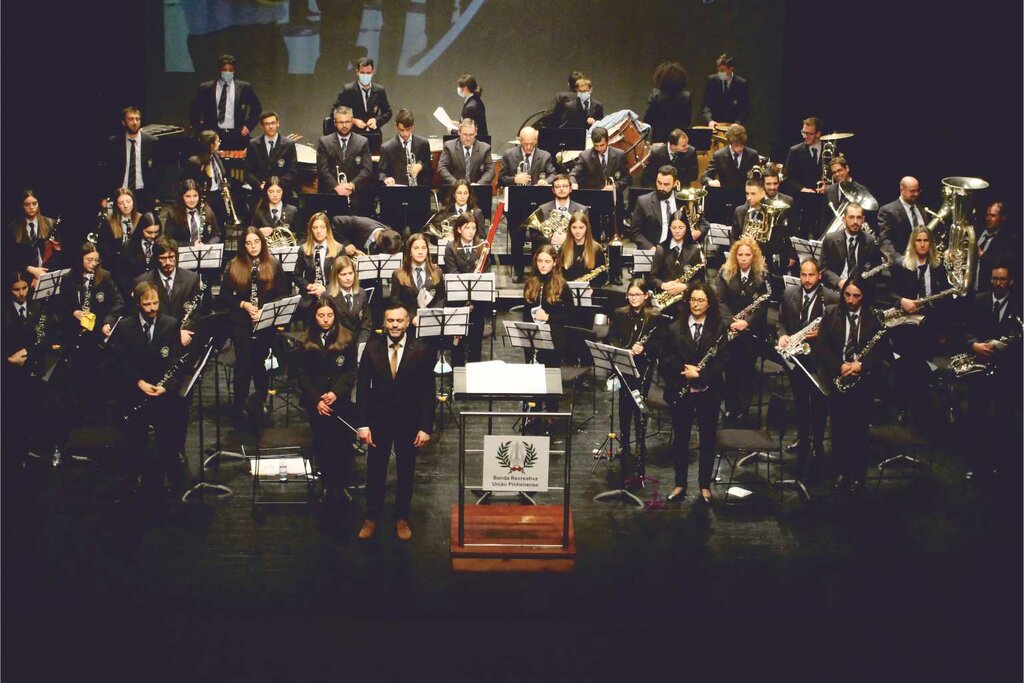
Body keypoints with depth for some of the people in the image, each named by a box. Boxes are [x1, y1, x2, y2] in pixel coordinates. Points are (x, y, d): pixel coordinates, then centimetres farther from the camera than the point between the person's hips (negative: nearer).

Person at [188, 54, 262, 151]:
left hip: (237, 135, 0)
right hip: (214, 135, 0)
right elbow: (193, 109, 13)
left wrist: (248, 125, 6)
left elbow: (257, 108, 15)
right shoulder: (206, 88, 6)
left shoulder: (243, 87, 7)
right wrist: (199, 129, 5)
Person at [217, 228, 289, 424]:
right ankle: (239, 409, 9)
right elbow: (224, 297, 5)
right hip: (241, 324, 0)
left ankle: (258, 404, 19)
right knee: (243, 365, -2)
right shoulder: (234, 266, 3)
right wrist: (243, 304, -11)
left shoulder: (274, 265, 4)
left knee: (261, 365, 3)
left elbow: (282, 294, 3)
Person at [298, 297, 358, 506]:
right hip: (315, 401, 1)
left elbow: (351, 371, 0)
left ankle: (341, 486, 12)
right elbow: (303, 374, 2)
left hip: (341, 400, -1)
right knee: (322, 445, 3)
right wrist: (316, 400, -9)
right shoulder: (306, 340, 2)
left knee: (342, 444, 0)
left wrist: (336, 392, -14)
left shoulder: (346, 338, -1)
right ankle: (327, 486, 14)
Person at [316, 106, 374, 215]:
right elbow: (322, 169, 0)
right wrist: (336, 186, -14)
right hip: (331, 194, 0)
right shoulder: (324, 142, 8)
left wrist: (352, 185, -13)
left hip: (356, 197, 0)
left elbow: (366, 169, 2)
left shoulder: (363, 142, 9)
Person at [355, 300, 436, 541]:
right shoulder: (372, 347, -5)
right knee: (375, 471, 8)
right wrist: (362, 424, -8)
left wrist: (426, 427, -11)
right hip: (379, 419, 1)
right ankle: (372, 518, 23)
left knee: (406, 471, 12)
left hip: (409, 421, -1)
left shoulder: (421, 351, -9)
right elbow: (363, 386, -3)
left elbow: (428, 392, -6)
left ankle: (402, 519, 27)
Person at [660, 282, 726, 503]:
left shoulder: (719, 328, -2)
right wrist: (684, 369, -17)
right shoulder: (675, 327, 2)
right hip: (680, 391, 1)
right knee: (680, 437, 8)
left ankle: (705, 484, 20)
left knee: (708, 438, 7)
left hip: (708, 391, -1)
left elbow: (723, 360, -9)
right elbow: (665, 359, -1)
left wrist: (700, 372, -21)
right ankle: (680, 484, 19)